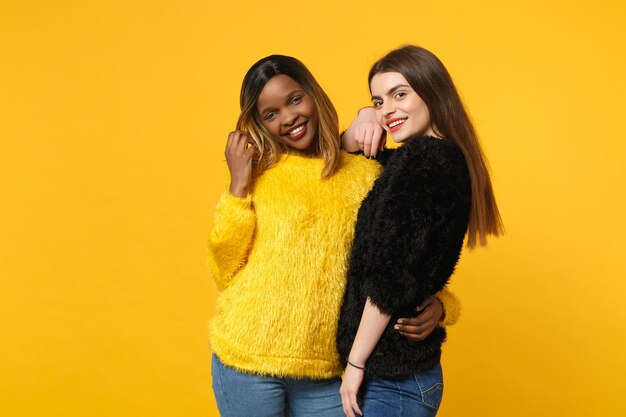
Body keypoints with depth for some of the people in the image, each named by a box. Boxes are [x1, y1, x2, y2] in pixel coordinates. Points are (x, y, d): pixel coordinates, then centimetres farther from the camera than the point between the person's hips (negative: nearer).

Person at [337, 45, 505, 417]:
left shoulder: (422, 156, -18)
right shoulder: (451, 157, 9)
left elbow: (391, 277, -22)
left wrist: (356, 363, -14)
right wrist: (359, 130, 5)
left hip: (392, 377, -9)